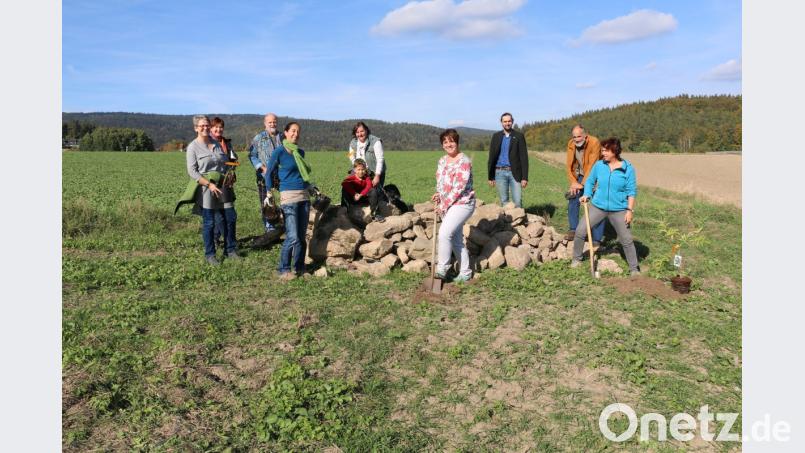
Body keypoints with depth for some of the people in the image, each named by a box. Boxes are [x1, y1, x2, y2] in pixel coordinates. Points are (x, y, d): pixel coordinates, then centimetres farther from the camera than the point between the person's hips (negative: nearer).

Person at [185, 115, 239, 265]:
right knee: (208, 223, 1)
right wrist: (209, 184, -18)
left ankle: (230, 250, 21)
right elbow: (192, 171, -10)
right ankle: (209, 254, 13)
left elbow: (226, 162, 21)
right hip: (206, 190, -5)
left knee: (230, 218, 7)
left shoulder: (217, 144, 12)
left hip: (223, 187, 5)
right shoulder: (193, 147, -4)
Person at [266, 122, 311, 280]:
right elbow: (269, 172, 1)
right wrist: (271, 192, -1)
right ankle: (284, 271, 1)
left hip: (304, 196, 6)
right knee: (292, 237, -11)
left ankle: (300, 268, 17)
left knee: (302, 236, 8)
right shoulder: (279, 151, -4)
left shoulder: (301, 152, 13)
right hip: (289, 197, -6)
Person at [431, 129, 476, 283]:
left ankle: (442, 269, -8)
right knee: (456, 239, 11)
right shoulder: (442, 160, 12)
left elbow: (459, 187, -18)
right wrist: (438, 195, -2)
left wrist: (444, 204, -16)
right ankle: (465, 273, 21)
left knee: (444, 233, -21)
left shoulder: (464, 161, -13)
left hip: (462, 203, -8)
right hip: (447, 205, 8)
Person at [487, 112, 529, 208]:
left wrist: (524, 177, -7)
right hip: (500, 172, 2)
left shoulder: (519, 136, 2)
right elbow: (492, 157, 9)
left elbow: (524, 157, -1)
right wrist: (490, 177, 5)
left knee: (518, 201, -5)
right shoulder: (496, 136, 8)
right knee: (504, 201, 5)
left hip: (515, 173, -2)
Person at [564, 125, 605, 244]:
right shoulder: (571, 144, -6)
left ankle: (597, 239, -2)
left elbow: (592, 166, -27)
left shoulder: (594, 142, -24)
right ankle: (574, 230, 14)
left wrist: (582, 184, -27)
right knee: (572, 200, -1)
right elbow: (569, 165, -5)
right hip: (580, 176, 5)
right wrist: (574, 182, -16)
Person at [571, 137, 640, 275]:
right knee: (580, 231, -3)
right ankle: (576, 259, 17)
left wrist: (630, 210, -11)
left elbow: (632, 191, -6)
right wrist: (586, 195, -6)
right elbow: (590, 181, 11)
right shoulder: (599, 165, -3)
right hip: (598, 206, 2)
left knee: (627, 240, 4)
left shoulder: (627, 168, -9)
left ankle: (634, 269, 20)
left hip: (619, 210, -2)